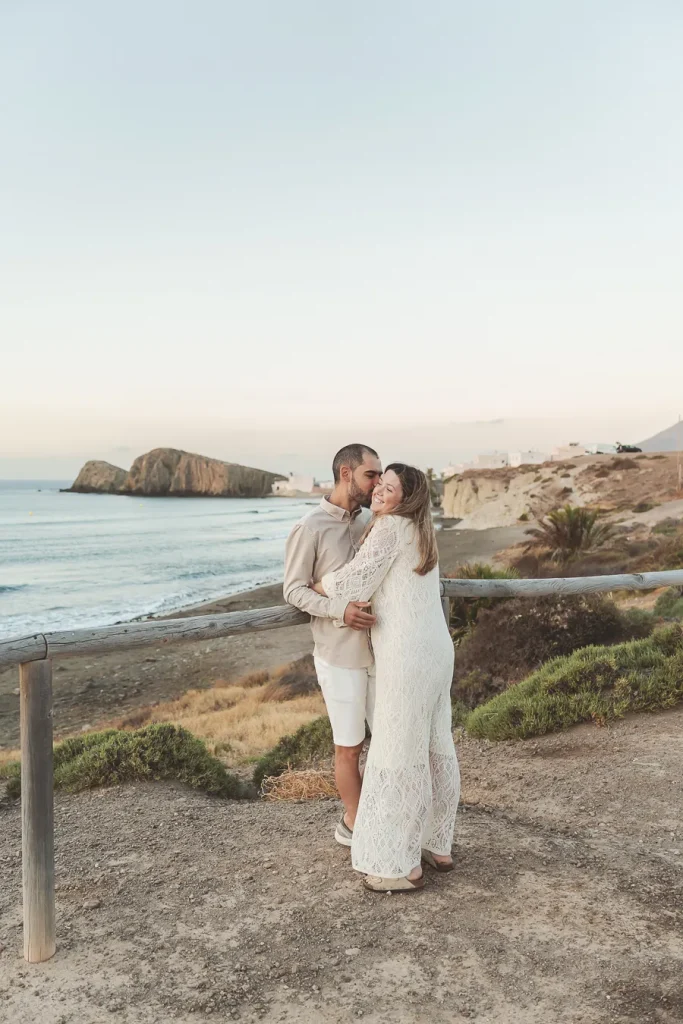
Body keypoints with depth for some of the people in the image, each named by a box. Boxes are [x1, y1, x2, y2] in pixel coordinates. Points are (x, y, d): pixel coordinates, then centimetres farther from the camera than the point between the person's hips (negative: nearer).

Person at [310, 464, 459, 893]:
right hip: (436, 652, 10)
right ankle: (438, 847, 29)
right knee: (434, 749, 17)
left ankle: (405, 867, 9)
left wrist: (313, 587, 7)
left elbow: (353, 581, -11)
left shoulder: (390, 527, -12)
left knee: (399, 758, 0)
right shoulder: (420, 532, 16)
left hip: (407, 660, -10)